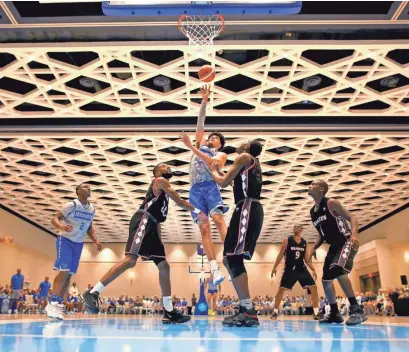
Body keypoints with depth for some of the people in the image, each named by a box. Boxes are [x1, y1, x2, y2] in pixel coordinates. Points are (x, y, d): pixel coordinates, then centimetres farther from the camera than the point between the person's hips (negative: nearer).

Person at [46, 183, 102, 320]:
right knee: (64, 271, -17)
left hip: (78, 243, 6)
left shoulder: (92, 209, 5)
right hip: (65, 240, -6)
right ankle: (52, 303, -8)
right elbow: (55, 219, -16)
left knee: (69, 274, 4)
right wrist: (61, 226, -38)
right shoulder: (71, 205, -15)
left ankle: (58, 305, 10)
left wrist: (96, 241, 5)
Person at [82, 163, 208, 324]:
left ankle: (169, 312, 6)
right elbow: (179, 201, -1)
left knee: (164, 266, 5)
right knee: (130, 260, -22)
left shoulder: (164, 192, 33)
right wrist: (198, 211, 7)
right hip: (143, 221, -10)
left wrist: (159, 241, 24)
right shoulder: (160, 181, 8)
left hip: (151, 226, 10)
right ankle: (93, 293, -19)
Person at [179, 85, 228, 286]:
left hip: (210, 187, -3)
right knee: (204, 228, -7)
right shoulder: (200, 147, 28)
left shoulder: (221, 155, 16)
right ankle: (215, 270, -12)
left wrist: (191, 147, -11)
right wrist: (204, 102, 17)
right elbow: (200, 124, 21)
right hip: (195, 190, 3)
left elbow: (210, 162, -7)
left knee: (218, 219, -24)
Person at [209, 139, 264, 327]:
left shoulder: (244, 157, 2)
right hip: (252, 211, 9)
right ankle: (246, 309, 8)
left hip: (247, 209, -9)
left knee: (232, 258, -17)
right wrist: (220, 171, 35)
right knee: (232, 258, 9)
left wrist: (213, 171, 17)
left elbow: (223, 183, -2)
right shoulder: (254, 163, 28)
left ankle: (249, 311, -22)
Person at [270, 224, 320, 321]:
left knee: (314, 287, -4)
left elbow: (306, 259, 13)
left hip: (301, 268, 3)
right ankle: (275, 313, 7)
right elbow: (281, 255, -3)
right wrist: (274, 267, -9)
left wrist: (313, 270, 8)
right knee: (281, 289, -6)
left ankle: (316, 313, 6)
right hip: (290, 269, -3)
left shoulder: (304, 242, 6)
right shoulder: (287, 240, -5)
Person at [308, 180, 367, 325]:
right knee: (326, 279, 6)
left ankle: (357, 310, -23)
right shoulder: (312, 212, 10)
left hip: (346, 242, -9)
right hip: (334, 246, 9)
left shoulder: (331, 203, -12)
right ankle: (334, 313, 20)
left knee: (337, 270, -32)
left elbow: (352, 217, -15)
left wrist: (353, 235, -32)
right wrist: (313, 249, 10)